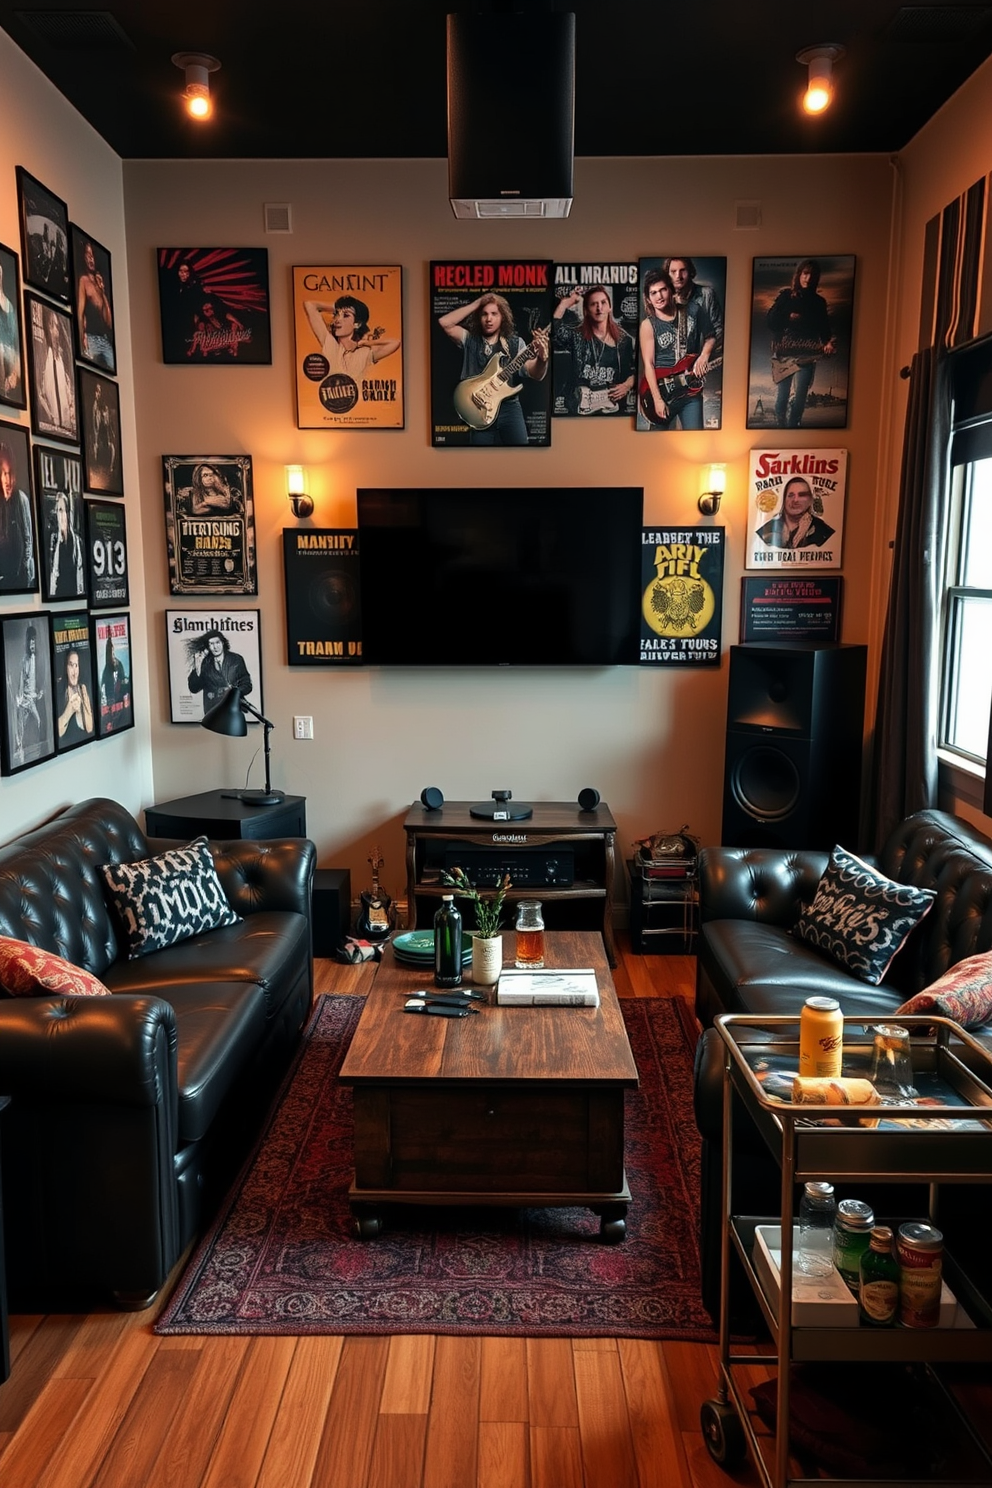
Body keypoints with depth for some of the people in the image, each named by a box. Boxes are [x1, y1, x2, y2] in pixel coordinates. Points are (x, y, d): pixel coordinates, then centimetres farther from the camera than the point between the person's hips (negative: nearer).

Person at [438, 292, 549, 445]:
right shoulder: (469, 340, 6)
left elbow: (536, 375, -4)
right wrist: (476, 304, -6)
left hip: (509, 407, 0)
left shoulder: (515, 343, 6)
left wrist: (542, 358, -28)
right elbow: (444, 323, -9)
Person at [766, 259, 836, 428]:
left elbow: (824, 330, 7)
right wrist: (789, 318, -9)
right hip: (785, 354, 0)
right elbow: (770, 321, 0)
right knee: (781, 398, 0)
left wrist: (828, 343, -12)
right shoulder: (786, 296, 6)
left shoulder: (819, 302, 10)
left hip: (806, 356, 0)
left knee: (797, 400, -14)